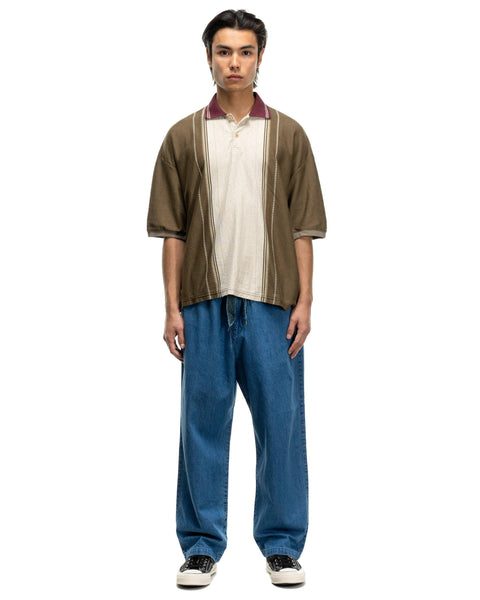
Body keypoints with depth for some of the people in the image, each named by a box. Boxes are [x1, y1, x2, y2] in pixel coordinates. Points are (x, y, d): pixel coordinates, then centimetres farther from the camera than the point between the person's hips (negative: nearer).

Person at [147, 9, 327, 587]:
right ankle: (201, 546, 16)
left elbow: (303, 228, 5)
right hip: (205, 301, 0)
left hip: (271, 302, 0)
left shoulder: (288, 135, 7)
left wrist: (304, 302, -3)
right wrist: (173, 307, -1)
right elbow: (173, 230, 6)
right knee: (203, 422, 4)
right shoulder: (184, 137, 8)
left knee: (281, 421, 2)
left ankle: (282, 545, 15)